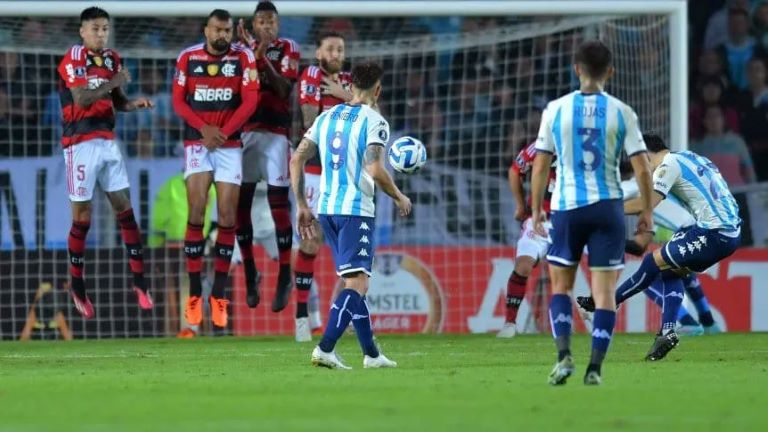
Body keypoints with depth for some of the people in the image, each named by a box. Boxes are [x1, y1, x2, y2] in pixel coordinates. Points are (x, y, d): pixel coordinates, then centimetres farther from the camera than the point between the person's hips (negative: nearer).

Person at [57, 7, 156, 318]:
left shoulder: (112, 59, 11)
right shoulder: (73, 58, -9)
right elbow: (81, 99, -20)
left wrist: (134, 103, -2)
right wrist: (112, 83, -24)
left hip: (107, 141, 6)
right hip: (81, 143, -6)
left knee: (125, 209, 2)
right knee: (82, 217, -1)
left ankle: (139, 282, 5)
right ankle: (77, 287, 11)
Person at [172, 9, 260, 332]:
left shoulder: (242, 57, -3)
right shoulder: (188, 58, 0)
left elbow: (250, 100, -7)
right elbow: (178, 101, 1)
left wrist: (224, 131, -15)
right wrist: (203, 128, -13)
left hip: (229, 144, 0)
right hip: (196, 143, 0)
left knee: (227, 217, -1)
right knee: (196, 213, -9)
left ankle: (219, 293, 6)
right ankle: (194, 293, -6)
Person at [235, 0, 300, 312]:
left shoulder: (287, 49, 2)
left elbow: (285, 89, -10)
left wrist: (263, 57, -18)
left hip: (276, 133, -3)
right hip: (245, 132, 3)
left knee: (279, 203, -6)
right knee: (241, 203, 2)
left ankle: (284, 278, -2)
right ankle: (250, 274, 14)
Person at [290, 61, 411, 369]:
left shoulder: (327, 117, 12)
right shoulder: (373, 121, -7)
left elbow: (297, 160, 10)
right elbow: (375, 170, -18)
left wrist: (302, 206, 15)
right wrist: (399, 198, -1)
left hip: (326, 208, 7)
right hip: (356, 210, -7)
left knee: (355, 282, 15)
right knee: (356, 284, -8)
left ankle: (371, 354, 18)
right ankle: (325, 349, -23)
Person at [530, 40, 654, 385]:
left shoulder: (556, 110, -1)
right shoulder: (621, 113, -2)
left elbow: (540, 166, 1)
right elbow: (642, 168, -2)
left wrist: (536, 210, 12)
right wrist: (647, 211, 9)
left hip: (566, 206, 0)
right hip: (607, 207, 0)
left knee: (561, 285, 14)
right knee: (604, 291, 4)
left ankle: (564, 354, -5)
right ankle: (595, 367, -4)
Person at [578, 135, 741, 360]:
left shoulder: (669, 164, -6)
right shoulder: (691, 158, 22)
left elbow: (648, 203, -16)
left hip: (714, 232, -9)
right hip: (732, 231, 9)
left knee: (654, 261, 1)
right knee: (671, 270, 15)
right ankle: (667, 332, 6)